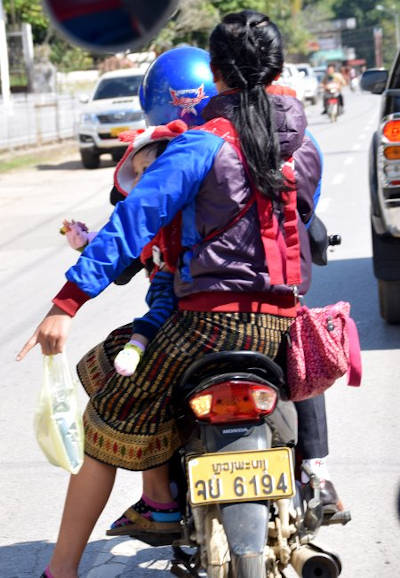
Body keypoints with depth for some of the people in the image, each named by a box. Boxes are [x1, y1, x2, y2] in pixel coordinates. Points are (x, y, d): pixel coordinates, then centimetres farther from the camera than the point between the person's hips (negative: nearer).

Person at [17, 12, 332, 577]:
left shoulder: (206, 143, -8)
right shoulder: (306, 146, 9)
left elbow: (135, 218, -15)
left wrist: (69, 299, -18)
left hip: (212, 322, -5)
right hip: (283, 326, 6)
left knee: (108, 424, 6)